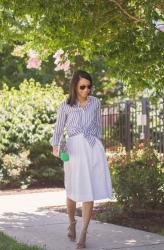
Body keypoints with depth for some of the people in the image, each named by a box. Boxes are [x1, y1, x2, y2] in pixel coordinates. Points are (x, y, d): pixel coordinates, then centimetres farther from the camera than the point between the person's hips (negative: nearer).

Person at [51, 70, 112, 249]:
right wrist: (55, 146, -8)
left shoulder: (95, 102, 9)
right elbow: (58, 128, 8)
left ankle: (83, 234, 0)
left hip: (93, 147, 1)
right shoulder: (65, 106, 4)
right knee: (73, 190, 5)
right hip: (74, 148, -1)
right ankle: (72, 222, 33)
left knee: (89, 191, -5)